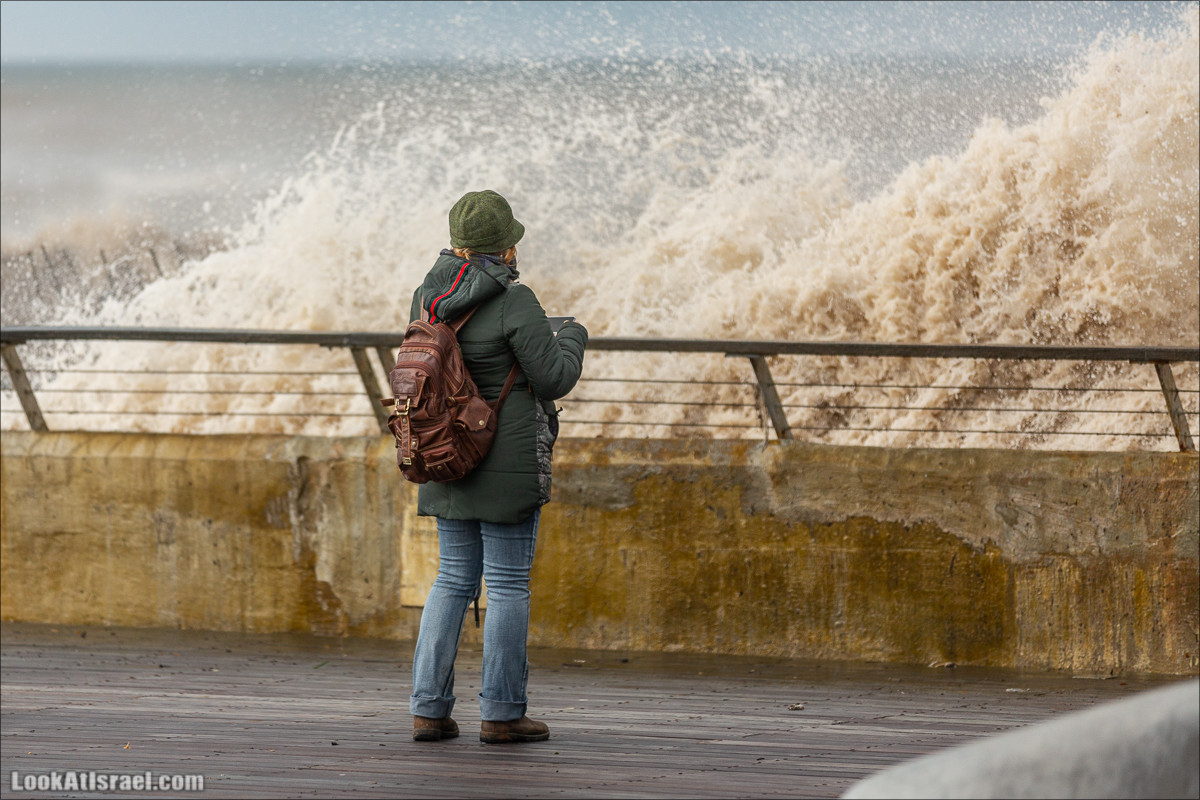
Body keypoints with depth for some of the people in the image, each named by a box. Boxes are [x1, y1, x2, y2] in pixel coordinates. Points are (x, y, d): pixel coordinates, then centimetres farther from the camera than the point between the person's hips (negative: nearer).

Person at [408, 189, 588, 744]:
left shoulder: (429, 296, 4)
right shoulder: (513, 302, -16)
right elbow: (553, 379, -13)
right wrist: (572, 339, 7)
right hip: (508, 463, -6)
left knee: (453, 580, 12)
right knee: (508, 584, 1)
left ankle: (428, 708, 7)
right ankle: (500, 713, 2)